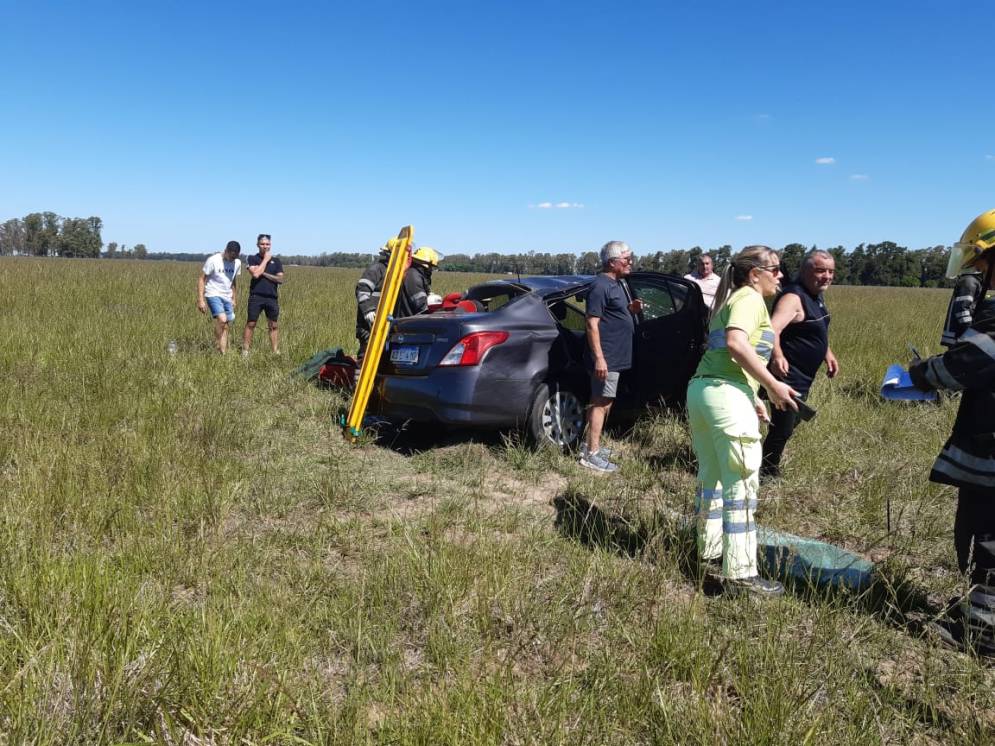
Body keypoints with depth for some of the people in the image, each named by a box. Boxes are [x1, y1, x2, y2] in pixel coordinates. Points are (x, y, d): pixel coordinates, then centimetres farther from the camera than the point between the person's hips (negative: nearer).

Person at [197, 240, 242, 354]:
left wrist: (233, 299, 20)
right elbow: (202, 280, -9)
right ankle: (218, 347, -13)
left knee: (226, 327, 2)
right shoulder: (213, 260, -12)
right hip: (213, 295, -6)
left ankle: (223, 353, 6)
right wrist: (200, 300, -14)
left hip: (227, 297, 6)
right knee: (222, 319, -26)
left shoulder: (237, 263, 4)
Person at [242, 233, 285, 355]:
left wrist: (264, 273, -8)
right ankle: (245, 351, 3)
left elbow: (280, 279, 1)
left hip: (272, 297, 3)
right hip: (256, 296, -2)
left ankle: (276, 351, 10)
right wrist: (265, 260, -6)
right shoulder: (252, 259, 4)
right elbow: (256, 274, -13)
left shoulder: (276, 261, 11)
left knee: (273, 326, 6)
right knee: (250, 324, -2)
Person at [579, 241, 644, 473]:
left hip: (615, 356, 10)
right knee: (601, 403, -6)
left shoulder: (615, 284, 14)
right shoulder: (601, 286, -16)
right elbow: (592, 324, -21)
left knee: (601, 402, 16)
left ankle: (591, 444, 27)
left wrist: (631, 308, 7)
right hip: (606, 357, -10)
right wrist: (599, 357, -25)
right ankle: (591, 454, -1)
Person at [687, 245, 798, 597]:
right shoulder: (750, 298, -4)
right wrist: (773, 385, -18)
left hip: (700, 387, 10)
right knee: (741, 484, -4)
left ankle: (710, 548, 34)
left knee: (712, 476, 20)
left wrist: (753, 396, 24)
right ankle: (740, 573, 0)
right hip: (727, 396, -10)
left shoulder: (730, 300, 24)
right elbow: (737, 343, -22)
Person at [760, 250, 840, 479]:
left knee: (791, 422, 23)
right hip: (787, 375, -11)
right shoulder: (793, 297, -23)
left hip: (803, 377, 11)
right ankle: (766, 473, 8)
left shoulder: (816, 296, 9)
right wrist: (777, 355, -57)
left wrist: (827, 353, 20)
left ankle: (771, 469, 40)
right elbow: (773, 328, -41)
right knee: (782, 428, -9)